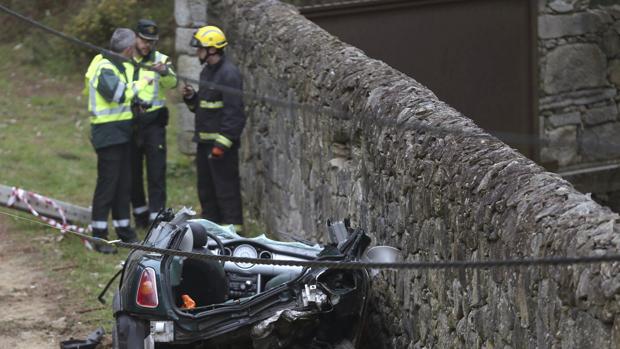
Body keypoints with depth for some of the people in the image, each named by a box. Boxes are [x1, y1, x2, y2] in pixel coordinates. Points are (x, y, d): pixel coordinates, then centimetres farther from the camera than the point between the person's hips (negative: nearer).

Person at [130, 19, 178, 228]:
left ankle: (156, 216, -8)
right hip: (129, 122, 2)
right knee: (132, 172, 11)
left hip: (153, 122, -2)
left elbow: (172, 83, -21)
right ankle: (140, 212, 26)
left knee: (156, 172, -8)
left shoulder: (160, 60, -2)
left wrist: (165, 72, -42)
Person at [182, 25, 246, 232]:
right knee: (205, 188, 15)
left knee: (226, 188, -6)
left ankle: (233, 228, -2)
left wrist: (222, 144, -22)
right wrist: (191, 97, 3)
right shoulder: (207, 72, 16)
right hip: (204, 141, 10)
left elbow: (234, 113, -19)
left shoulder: (228, 74, -15)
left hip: (222, 141, -10)